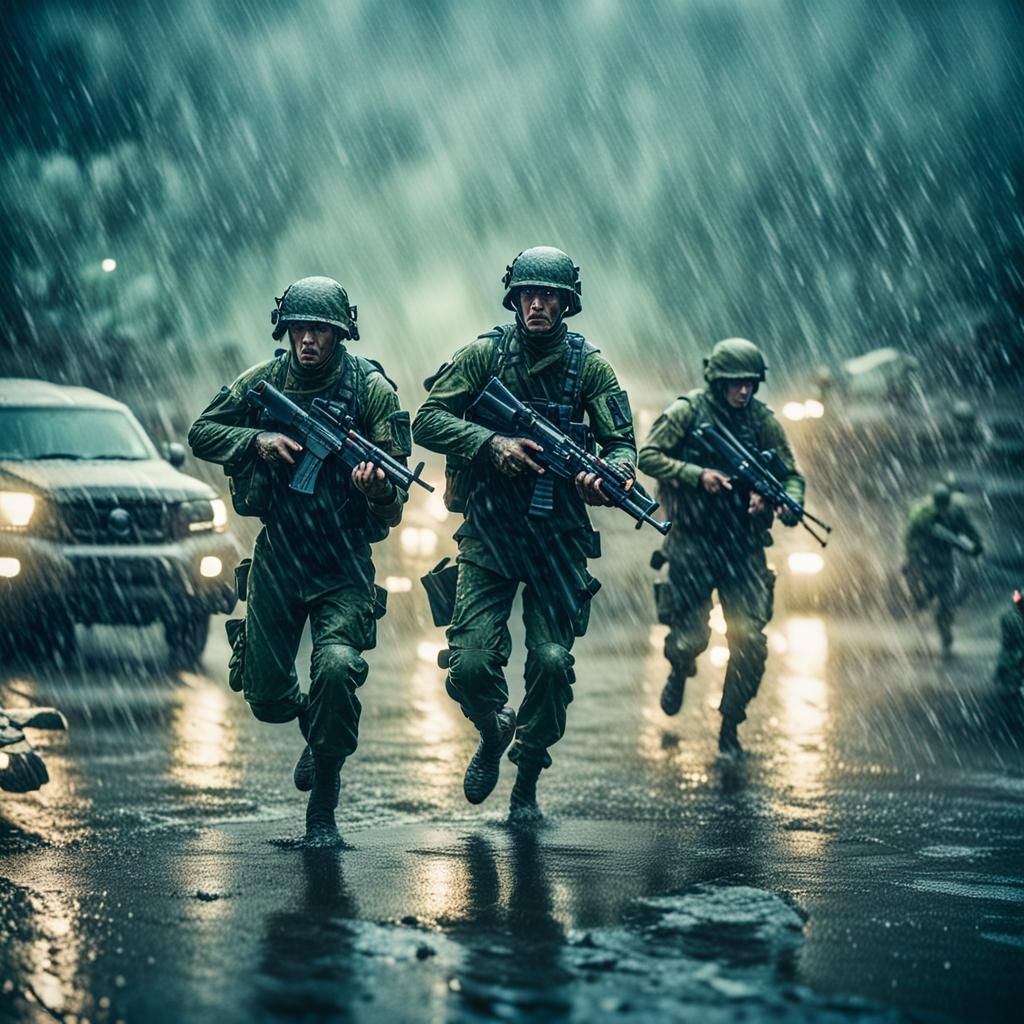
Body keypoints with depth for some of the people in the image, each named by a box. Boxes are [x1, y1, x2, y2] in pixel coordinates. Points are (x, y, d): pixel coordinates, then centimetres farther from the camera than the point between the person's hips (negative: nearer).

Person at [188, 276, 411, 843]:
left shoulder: (371, 389, -11)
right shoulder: (264, 381, -3)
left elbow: (396, 500, -12)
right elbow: (201, 433, 5)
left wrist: (378, 487, -37)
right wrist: (257, 440, -14)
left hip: (343, 566, -3)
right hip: (277, 556, 3)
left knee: (337, 668, -25)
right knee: (265, 696, 6)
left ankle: (323, 806, -7)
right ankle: (316, 729, 43)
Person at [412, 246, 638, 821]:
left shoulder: (588, 364, 2)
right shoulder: (484, 355, 1)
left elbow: (622, 443, 0)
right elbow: (428, 421, -3)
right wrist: (491, 444, -19)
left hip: (558, 536, 0)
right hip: (489, 532, 0)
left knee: (552, 662, -10)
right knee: (470, 665, -11)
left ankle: (528, 781, 12)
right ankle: (494, 733, 24)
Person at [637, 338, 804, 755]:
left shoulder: (763, 420, 2)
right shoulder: (687, 412, -6)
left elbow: (792, 475, 5)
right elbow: (647, 457, -8)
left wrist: (788, 507, -17)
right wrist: (697, 475, -20)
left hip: (743, 545, 2)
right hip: (692, 542, -2)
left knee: (750, 642, -7)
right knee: (690, 637, -1)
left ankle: (730, 729, 8)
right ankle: (680, 672, 37)